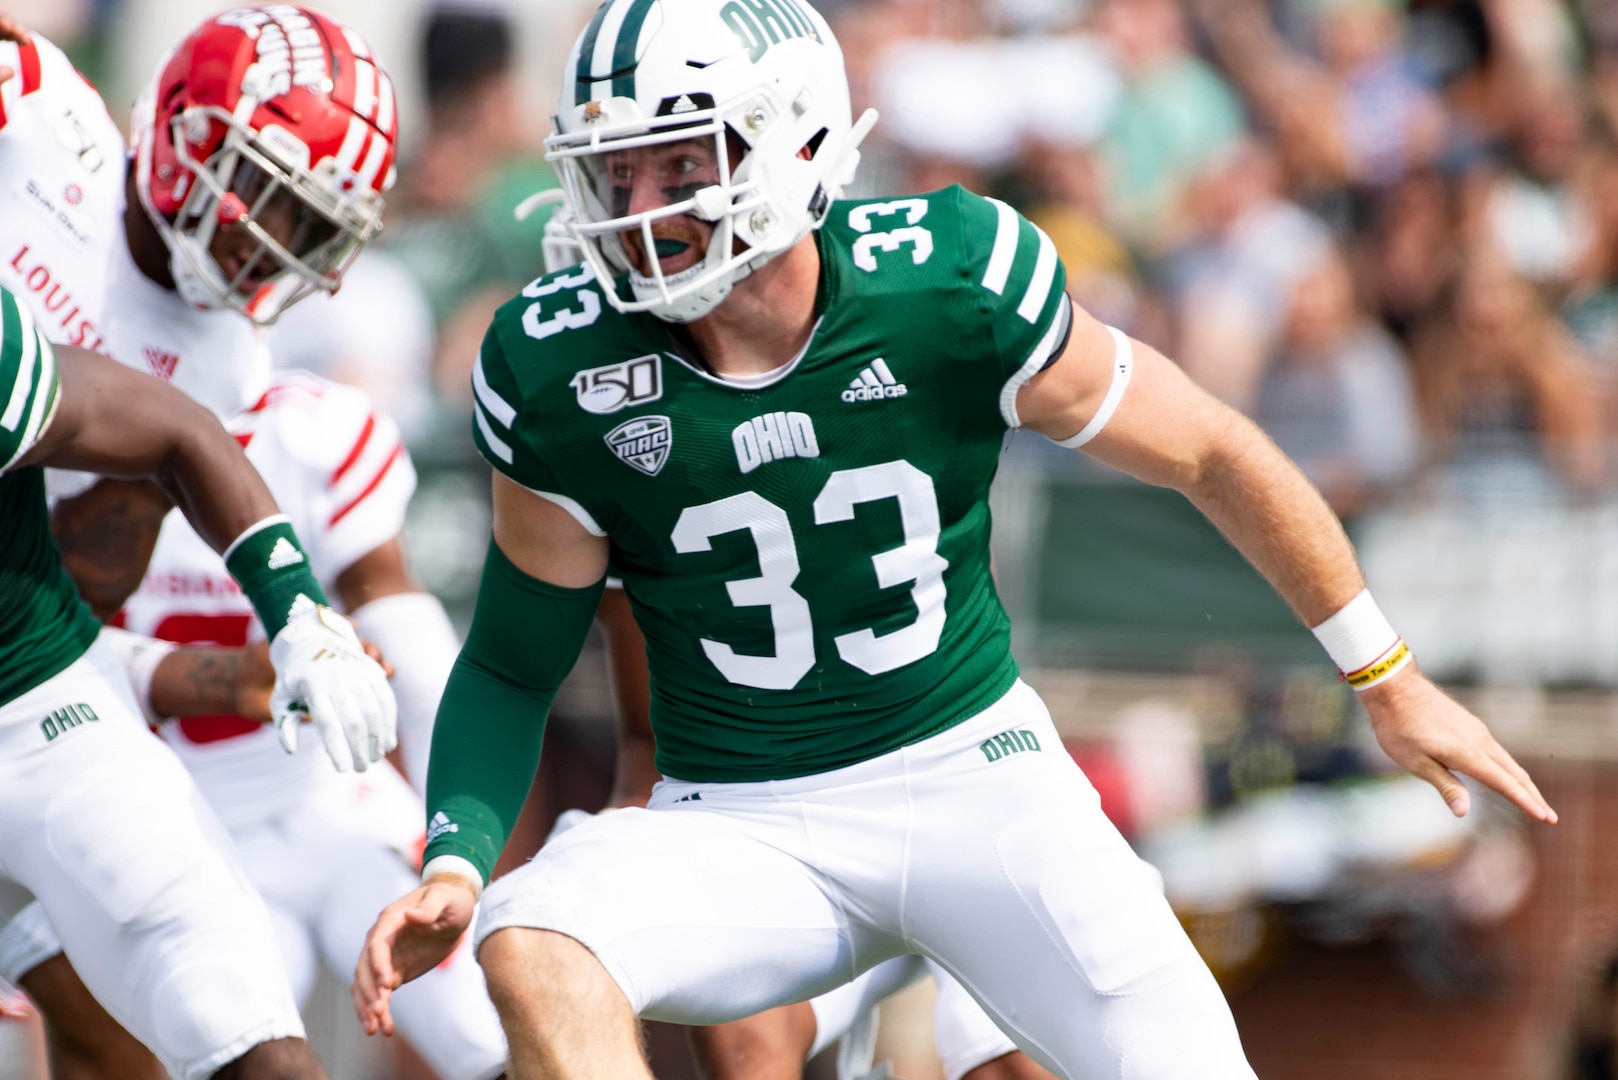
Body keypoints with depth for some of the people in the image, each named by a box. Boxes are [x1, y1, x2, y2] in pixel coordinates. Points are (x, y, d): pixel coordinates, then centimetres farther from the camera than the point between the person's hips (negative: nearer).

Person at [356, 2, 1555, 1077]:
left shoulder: (950, 285, -16)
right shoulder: (561, 375, -12)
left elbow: (1211, 454, -1)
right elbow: (513, 664, 2)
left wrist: (1389, 682, 7)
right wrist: (456, 862, -16)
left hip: (974, 770, 0)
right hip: (740, 826, 0)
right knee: (533, 949, -29)